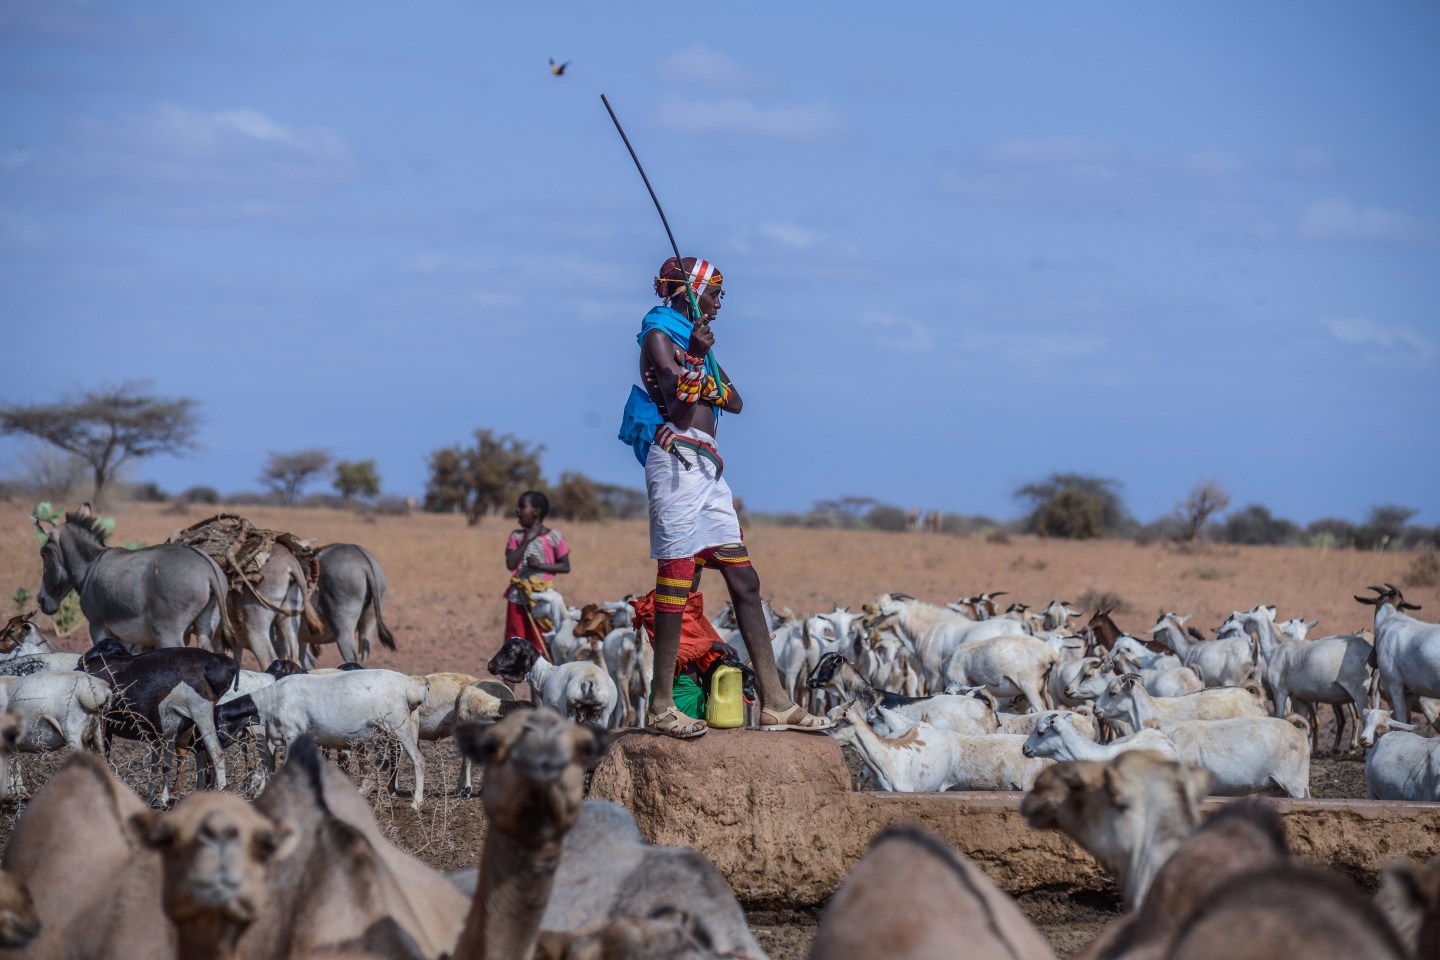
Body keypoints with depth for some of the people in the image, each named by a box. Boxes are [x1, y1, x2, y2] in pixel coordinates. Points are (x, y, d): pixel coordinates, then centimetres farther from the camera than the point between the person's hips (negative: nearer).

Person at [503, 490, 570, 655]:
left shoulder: (554, 537, -3)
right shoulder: (516, 536, 6)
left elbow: (565, 567, -2)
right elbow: (511, 564, -6)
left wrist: (541, 565, -15)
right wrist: (527, 540, -10)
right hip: (518, 596, 3)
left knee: (539, 644, -3)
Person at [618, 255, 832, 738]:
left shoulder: (698, 340, 24)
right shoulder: (659, 336, -2)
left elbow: (735, 402, 16)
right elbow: (676, 402, -15)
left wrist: (709, 383, -3)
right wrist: (695, 358, -26)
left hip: (707, 468, 9)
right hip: (676, 458, -9)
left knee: (744, 580, 6)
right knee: (677, 577, -11)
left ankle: (774, 703, 5)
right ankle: (662, 706, -11)